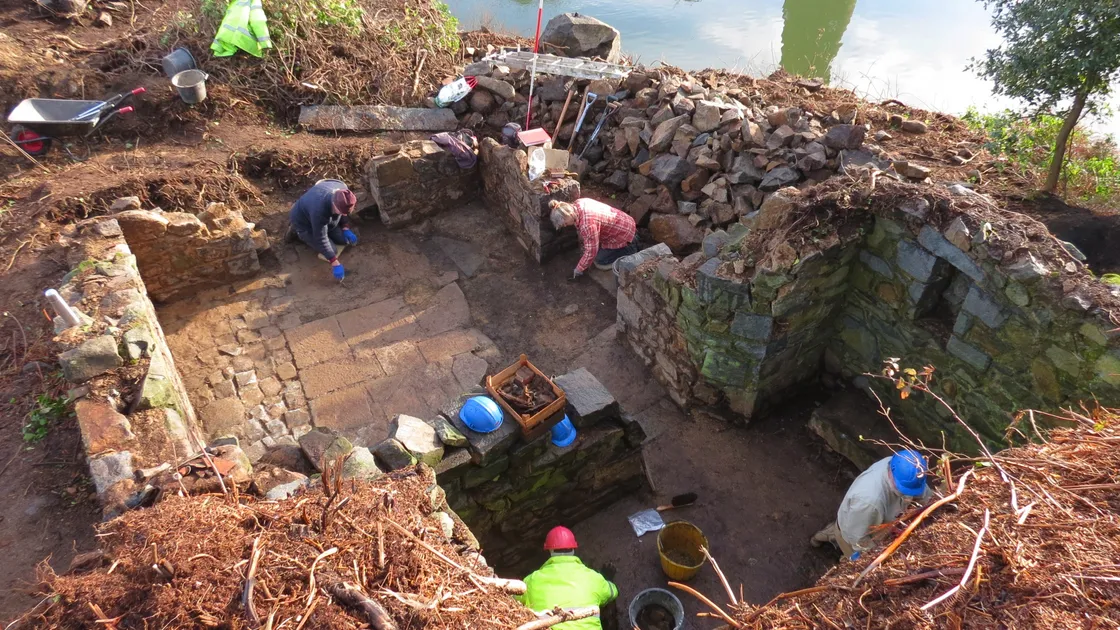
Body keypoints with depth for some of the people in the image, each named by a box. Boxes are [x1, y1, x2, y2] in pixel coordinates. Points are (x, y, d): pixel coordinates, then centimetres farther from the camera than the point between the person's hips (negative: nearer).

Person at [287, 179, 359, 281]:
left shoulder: (342, 190, -26)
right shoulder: (320, 210, -45)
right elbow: (321, 239, -35)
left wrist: (346, 229, -11)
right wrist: (335, 263, -34)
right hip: (304, 222, -7)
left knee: (345, 239, 1)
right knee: (333, 250, -8)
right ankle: (296, 230, 7)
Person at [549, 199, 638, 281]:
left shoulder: (588, 224, -37)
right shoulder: (578, 203, -11)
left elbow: (591, 252, -29)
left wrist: (578, 271, -17)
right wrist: (582, 240, 18)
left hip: (623, 234, -8)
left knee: (600, 262, -1)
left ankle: (629, 249, 7)